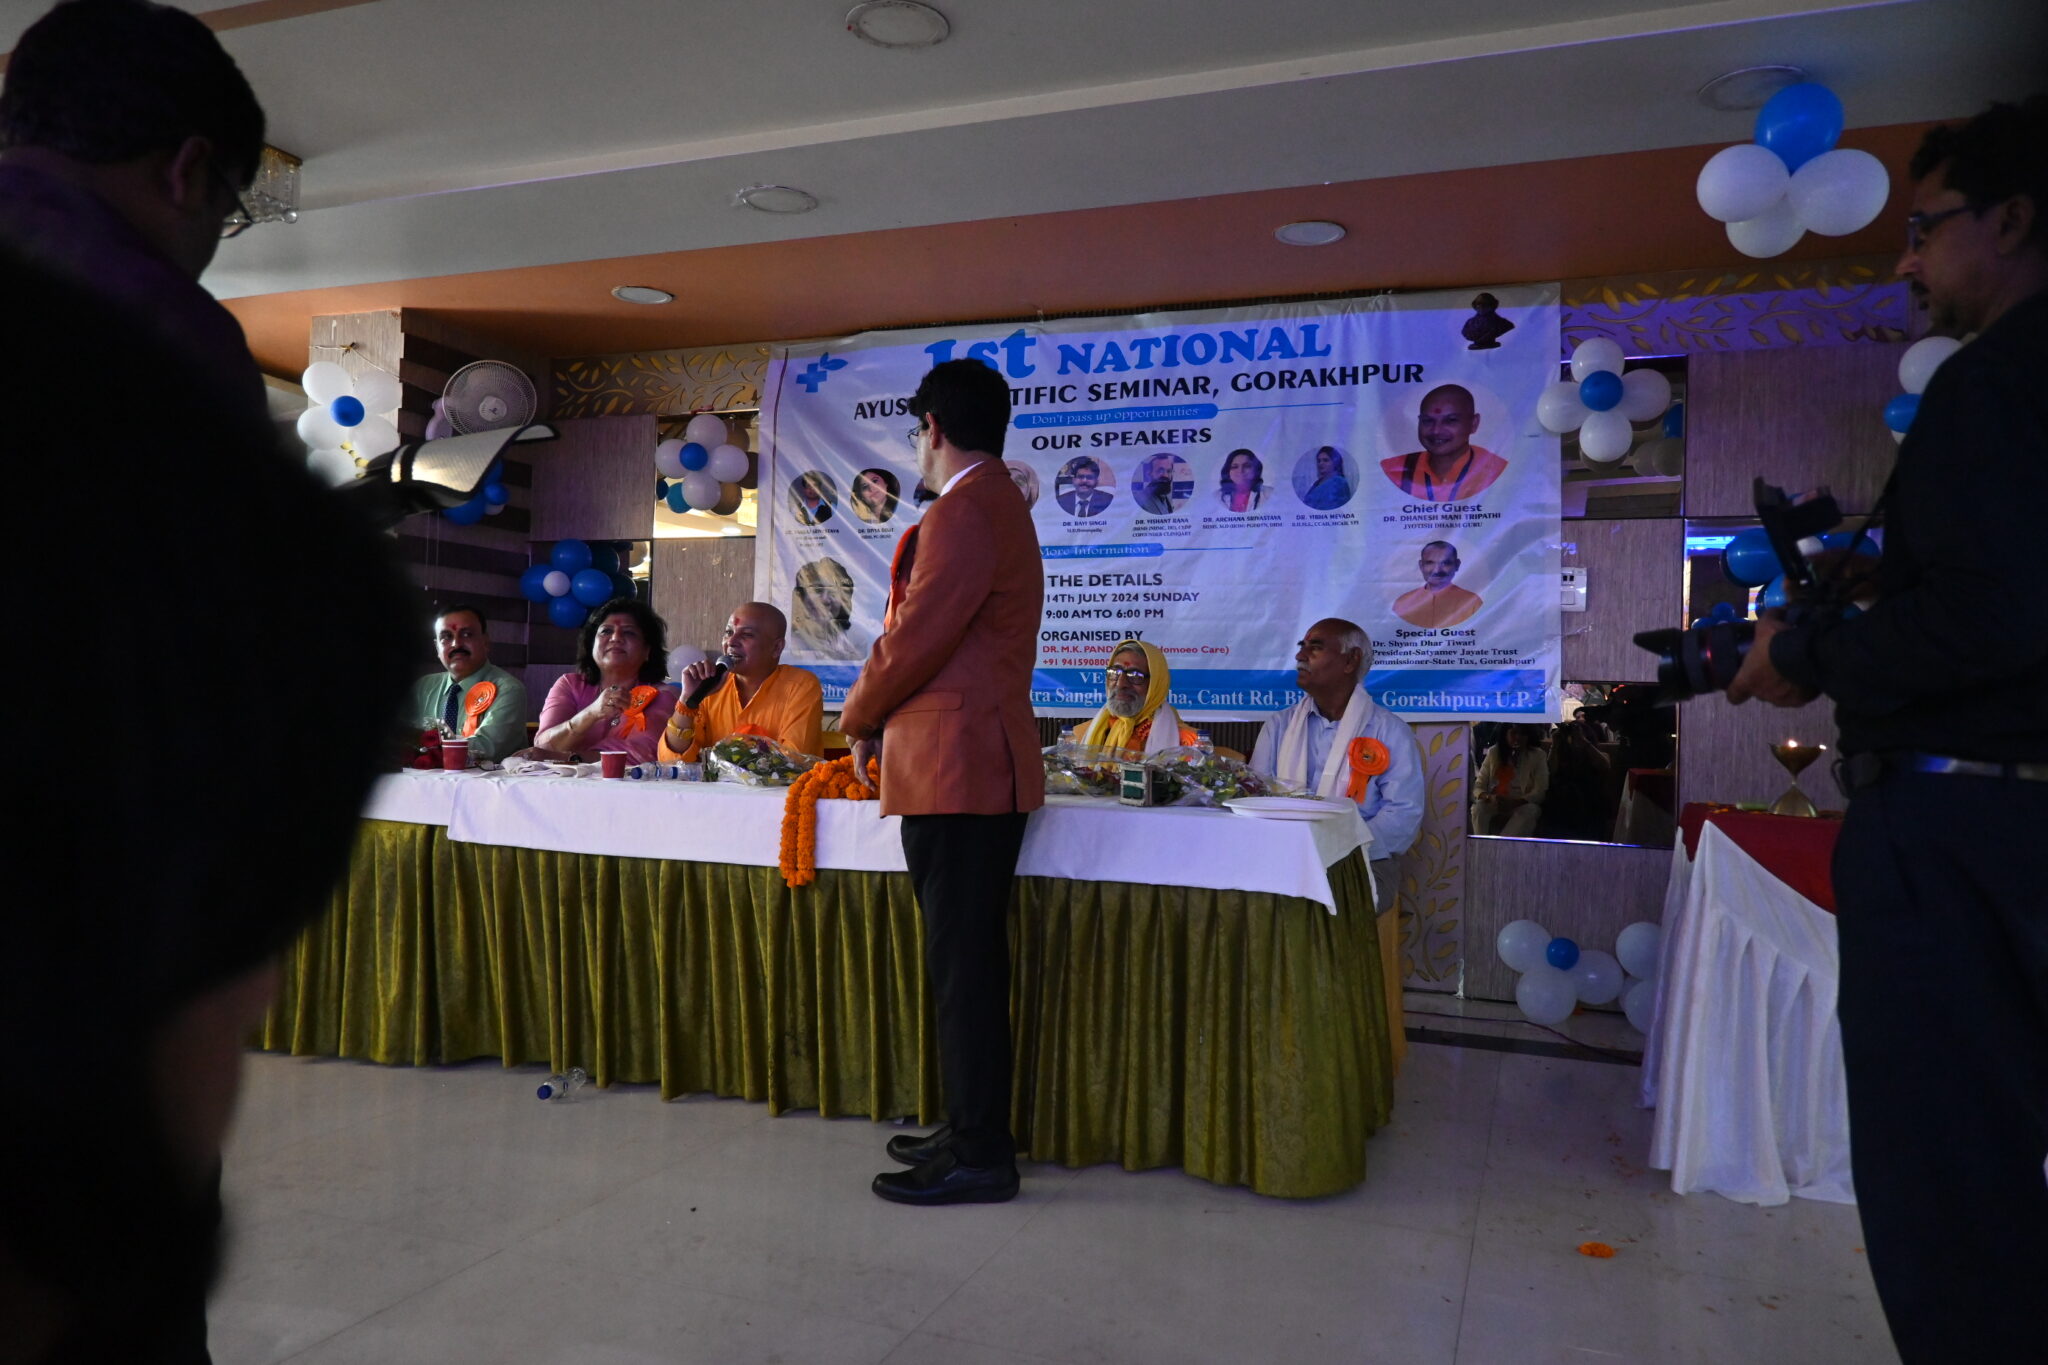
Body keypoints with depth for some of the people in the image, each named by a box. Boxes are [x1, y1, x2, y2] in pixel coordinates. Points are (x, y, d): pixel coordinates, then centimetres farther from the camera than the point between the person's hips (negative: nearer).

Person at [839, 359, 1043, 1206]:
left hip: (959, 771, -11)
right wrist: (886, 719, 16)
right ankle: (973, 1130, 27)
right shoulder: (999, 505, 19)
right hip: (978, 764, 11)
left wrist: (859, 717, 1)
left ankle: (979, 1159, 7)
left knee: (962, 966, -3)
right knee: (968, 960, 16)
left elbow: (914, 641, -17)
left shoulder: (963, 515, -15)